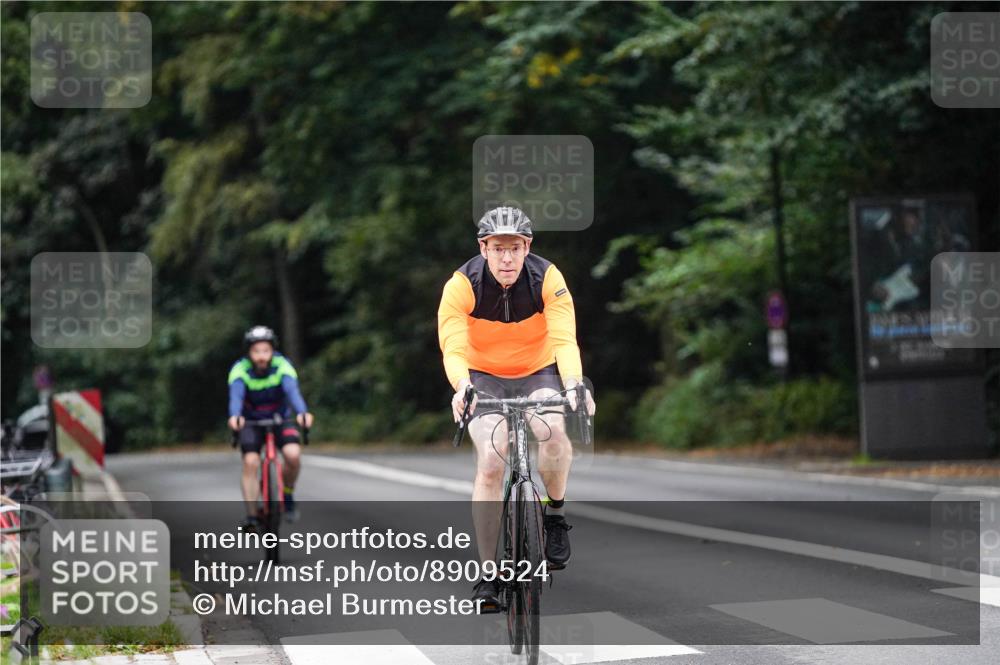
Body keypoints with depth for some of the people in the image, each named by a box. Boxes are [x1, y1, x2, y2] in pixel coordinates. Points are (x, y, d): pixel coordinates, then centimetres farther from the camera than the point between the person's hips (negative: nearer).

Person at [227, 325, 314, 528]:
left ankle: (288, 496, 1)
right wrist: (234, 416, -61)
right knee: (250, 463, -20)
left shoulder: (282, 366, -23)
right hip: (252, 421, 0)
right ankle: (251, 515, -13)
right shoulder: (240, 369, -23)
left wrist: (302, 413, -59)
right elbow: (236, 395, -39)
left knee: (293, 454, -24)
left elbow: (292, 391, -39)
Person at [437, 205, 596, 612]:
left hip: (538, 373, 0)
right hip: (485, 377, 0)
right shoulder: (462, 285, -22)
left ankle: (555, 512, -4)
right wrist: (461, 387, -50)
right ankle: (487, 575, -11)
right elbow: (454, 348, -29)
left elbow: (564, 339, -28)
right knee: (490, 461, -20)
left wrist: (573, 383, -48)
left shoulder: (547, 279, -21)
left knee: (552, 430, -32)